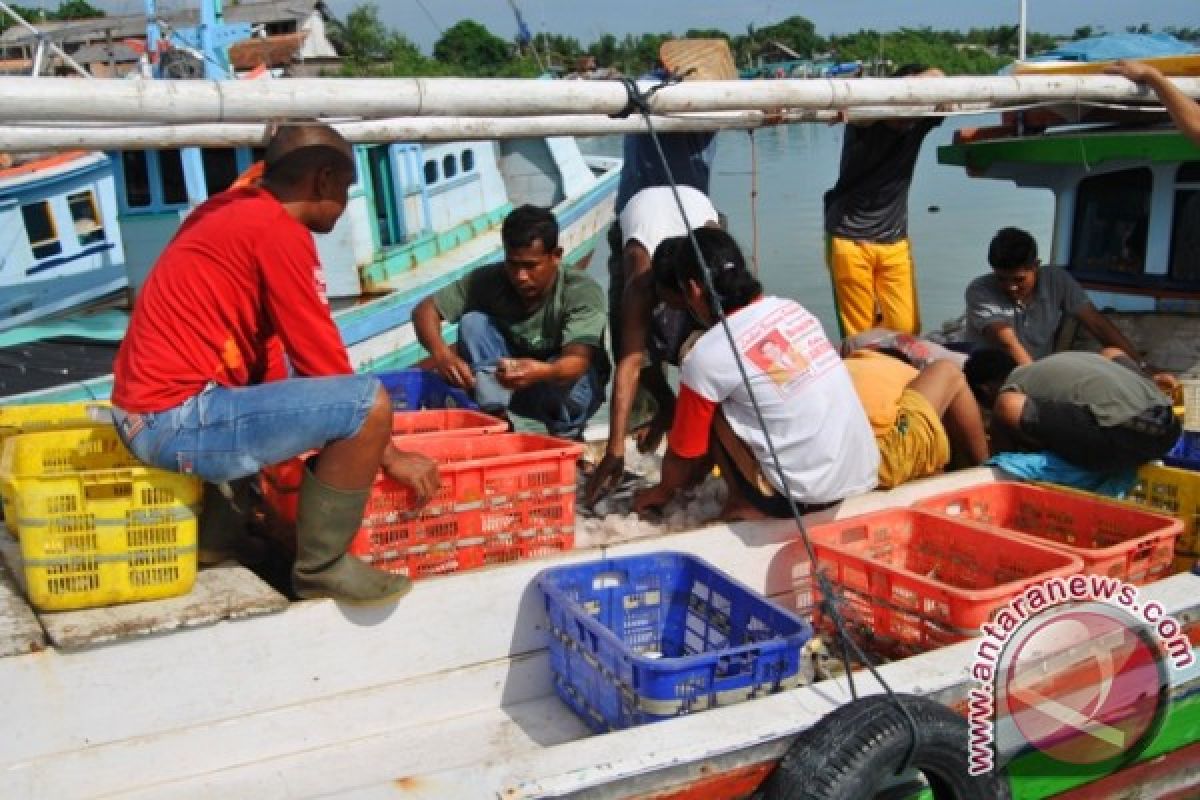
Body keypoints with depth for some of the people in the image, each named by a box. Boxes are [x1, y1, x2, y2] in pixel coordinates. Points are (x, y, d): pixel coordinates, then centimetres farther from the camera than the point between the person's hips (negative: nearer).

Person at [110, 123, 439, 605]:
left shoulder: (233, 211, 15)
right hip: (177, 417, -10)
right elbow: (323, 359, -13)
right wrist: (390, 454, -4)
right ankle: (321, 567, 0)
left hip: (148, 406, 11)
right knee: (369, 403, -18)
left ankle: (216, 537, 26)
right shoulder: (279, 231, -13)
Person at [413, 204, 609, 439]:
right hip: (506, 384, 3)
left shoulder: (583, 292, -27)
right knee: (473, 322, -22)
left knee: (573, 376, -39)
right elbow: (425, 309, -17)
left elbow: (578, 362, -40)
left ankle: (566, 436, -10)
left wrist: (542, 372, -63)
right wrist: (440, 351, -38)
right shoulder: (489, 281, -18)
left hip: (566, 383, -3)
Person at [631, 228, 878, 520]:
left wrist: (662, 491, 24)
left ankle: (746, 504, 10)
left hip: (800, 498, -7)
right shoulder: (792, 308, 7)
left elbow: (683, 456, 2)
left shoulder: (706, 356, -12)